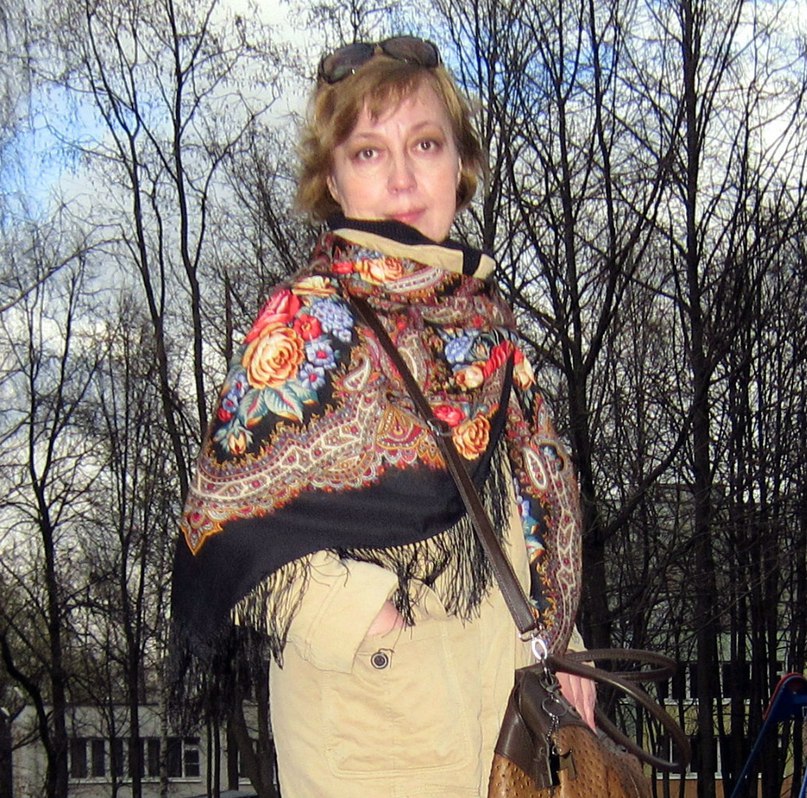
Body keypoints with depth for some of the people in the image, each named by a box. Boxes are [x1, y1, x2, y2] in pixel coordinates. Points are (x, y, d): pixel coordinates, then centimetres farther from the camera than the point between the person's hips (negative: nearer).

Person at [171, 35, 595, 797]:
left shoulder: (484, 310, 8)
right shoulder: (306, 319, -11)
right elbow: (224, 517, -13)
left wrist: (559, 640, 12)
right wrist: (361, 618, -18)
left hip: (502, 676, 6)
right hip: (369, 699, -6)